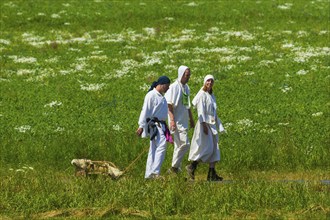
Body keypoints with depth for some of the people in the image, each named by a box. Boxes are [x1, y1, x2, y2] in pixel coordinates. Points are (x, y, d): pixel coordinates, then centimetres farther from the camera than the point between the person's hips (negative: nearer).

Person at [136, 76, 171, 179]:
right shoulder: (151, 95, -10)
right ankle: (155, 171, -25)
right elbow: (145, 111, -14)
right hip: (154, 125, -10)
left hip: (161, 125, 10)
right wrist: (141, 126, -17)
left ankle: (149, 174, 12)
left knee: (154, 150, 9)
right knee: (161, 146, -20)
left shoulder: (162, 96, 18)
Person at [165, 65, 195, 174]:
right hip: (177, 121, -9)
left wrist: (191, 119, 24)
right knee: (185, 144, -16)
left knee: (179, 145, 11)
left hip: (184, 121, 9)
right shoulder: (174, 87, -11)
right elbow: (169, 105, -15)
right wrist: (172, 120, -22)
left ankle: (175, 169, 16)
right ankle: (174, 167, -9)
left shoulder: (186, 88, 15)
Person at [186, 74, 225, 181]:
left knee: (214, 149, 3)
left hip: (212, 124, 8)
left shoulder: (212, 95, 18)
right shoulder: (202, 94, -7)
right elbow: (200, 110, -14)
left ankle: (212, 174, 2)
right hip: (204, 123, -8)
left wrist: (219, 126, 19)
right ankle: (192, 166, -4)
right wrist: (204, 124, -23)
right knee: (207, 148, -15)